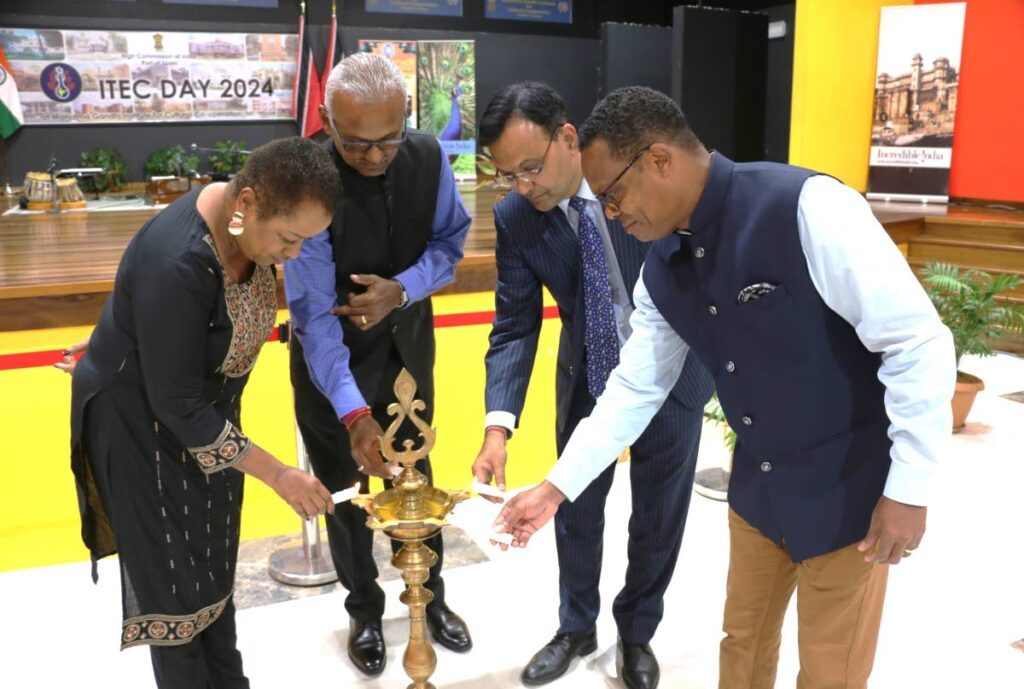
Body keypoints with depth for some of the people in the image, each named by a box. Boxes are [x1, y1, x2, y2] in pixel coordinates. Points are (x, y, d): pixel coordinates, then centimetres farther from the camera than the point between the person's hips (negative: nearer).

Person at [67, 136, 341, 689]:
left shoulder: (246, 218, -13)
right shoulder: (177, 264, -37)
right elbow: (176, 404, -29)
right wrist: (278, 475, -26)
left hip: (206, 405, 7)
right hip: (142, 420, -7)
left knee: (215, 563, 19)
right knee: (176, 577, 5)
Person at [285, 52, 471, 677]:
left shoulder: (428, 156, -16)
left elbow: (451, 240, -3)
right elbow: (314, 314, -31)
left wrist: (403, 289, -24)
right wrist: (353, 412, -41)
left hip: (408, 347, 3)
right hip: (334, 360, -3)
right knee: (346, 489, 11)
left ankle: (431, 597, 39)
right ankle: (365, 612, 35)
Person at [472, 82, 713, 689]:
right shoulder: (515, 219, -15)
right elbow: (515, 327, -13)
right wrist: (499, 426, -26)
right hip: (587, 375, 2)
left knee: (658, 517, 12)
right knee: (575, 508, 15)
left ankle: (637, 633, 37)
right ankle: (577, 628, 40)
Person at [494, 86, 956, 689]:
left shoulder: (807, 208, -26)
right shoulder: (661, 270, -3)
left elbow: (919, 344, -23)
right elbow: (636, 388, 6)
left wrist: (909, 488, -19)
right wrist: (558, 486, 5)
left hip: (847, 491, -6)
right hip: (756, 488, 6)